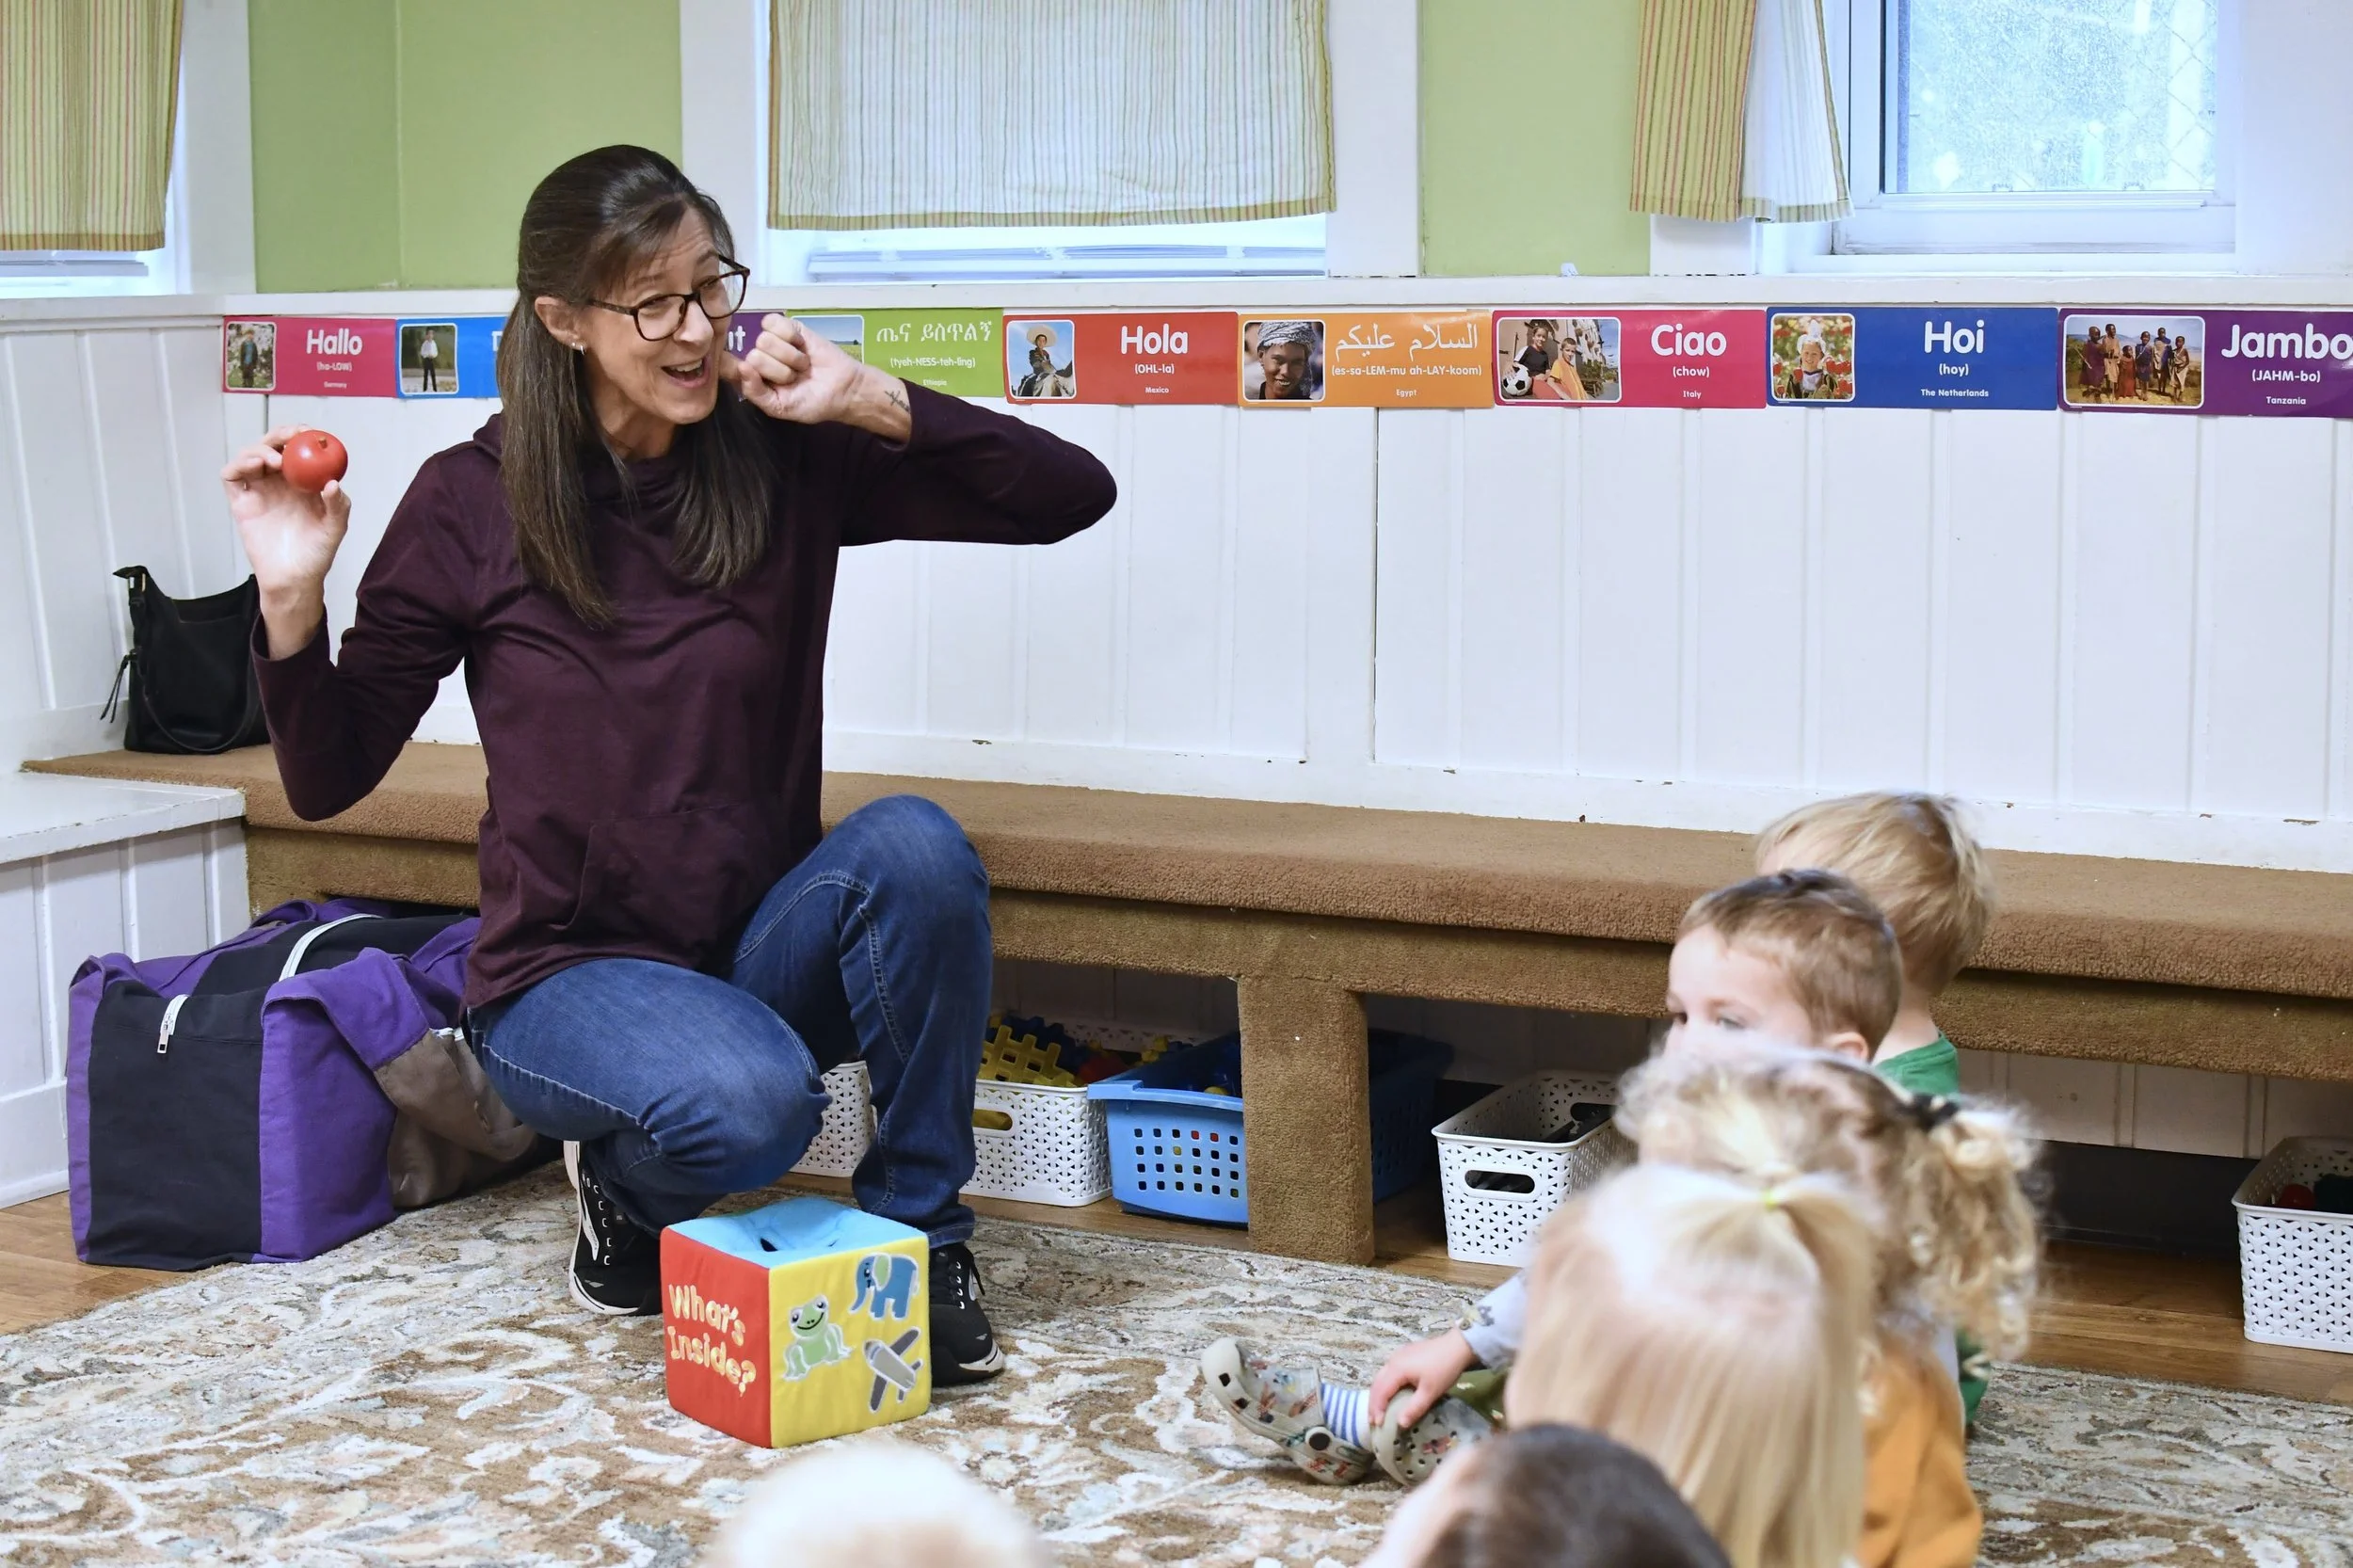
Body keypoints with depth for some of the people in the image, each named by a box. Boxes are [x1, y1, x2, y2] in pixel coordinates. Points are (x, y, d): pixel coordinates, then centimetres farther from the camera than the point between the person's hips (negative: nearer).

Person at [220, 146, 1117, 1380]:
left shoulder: (787, 461, -4)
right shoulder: (473, 503, -6)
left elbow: (1071, 496, -8)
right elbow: (328, 780, -2)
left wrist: (872, 402, -18)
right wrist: (292, 602, -20)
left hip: (762, 949, 3)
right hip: (567, 978, -2)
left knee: (914, 844, -30)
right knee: (749, 1102, -35)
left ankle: (917, 1234, -11)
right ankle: (627, 1185, 4)